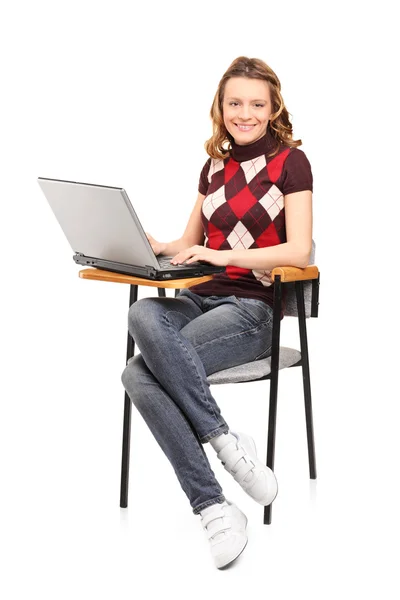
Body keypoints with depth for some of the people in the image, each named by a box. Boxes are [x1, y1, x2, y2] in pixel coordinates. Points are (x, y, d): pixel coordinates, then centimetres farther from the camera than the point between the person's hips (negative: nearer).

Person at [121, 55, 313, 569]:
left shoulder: (290, 161, 0)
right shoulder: (215, 165, 17)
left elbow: (299, 252, -10)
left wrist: (225, 254, -20)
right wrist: (153, 246, 0)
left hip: (253, 308, -5)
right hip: (199, 297, 6)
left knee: (143, 370, -30)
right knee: (145, 314, -32)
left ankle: (213, 506, -24)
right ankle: (226, 443, -29)